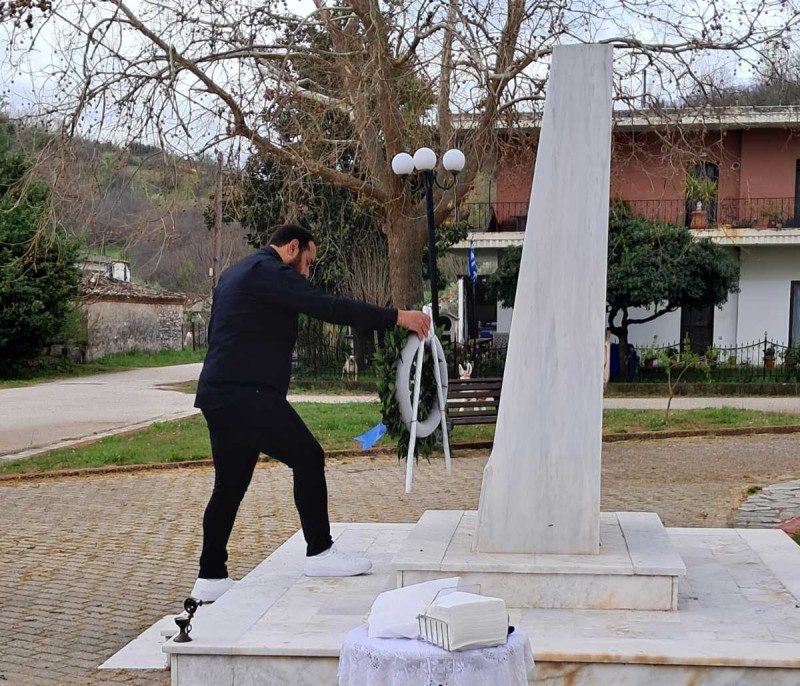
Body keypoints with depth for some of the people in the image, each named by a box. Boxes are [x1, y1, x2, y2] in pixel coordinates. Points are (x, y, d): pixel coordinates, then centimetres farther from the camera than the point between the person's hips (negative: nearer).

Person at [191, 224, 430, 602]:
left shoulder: (233, 274, 25)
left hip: (219, 396, 10)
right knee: (308, 458, -3)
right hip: (249, 395, -10)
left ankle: (210, 578, 15)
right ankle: (319, 552, 3)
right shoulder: (269, 271, -7)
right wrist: (396, 316, -15)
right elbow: (328, 307, -17)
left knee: (229, 486, 12)